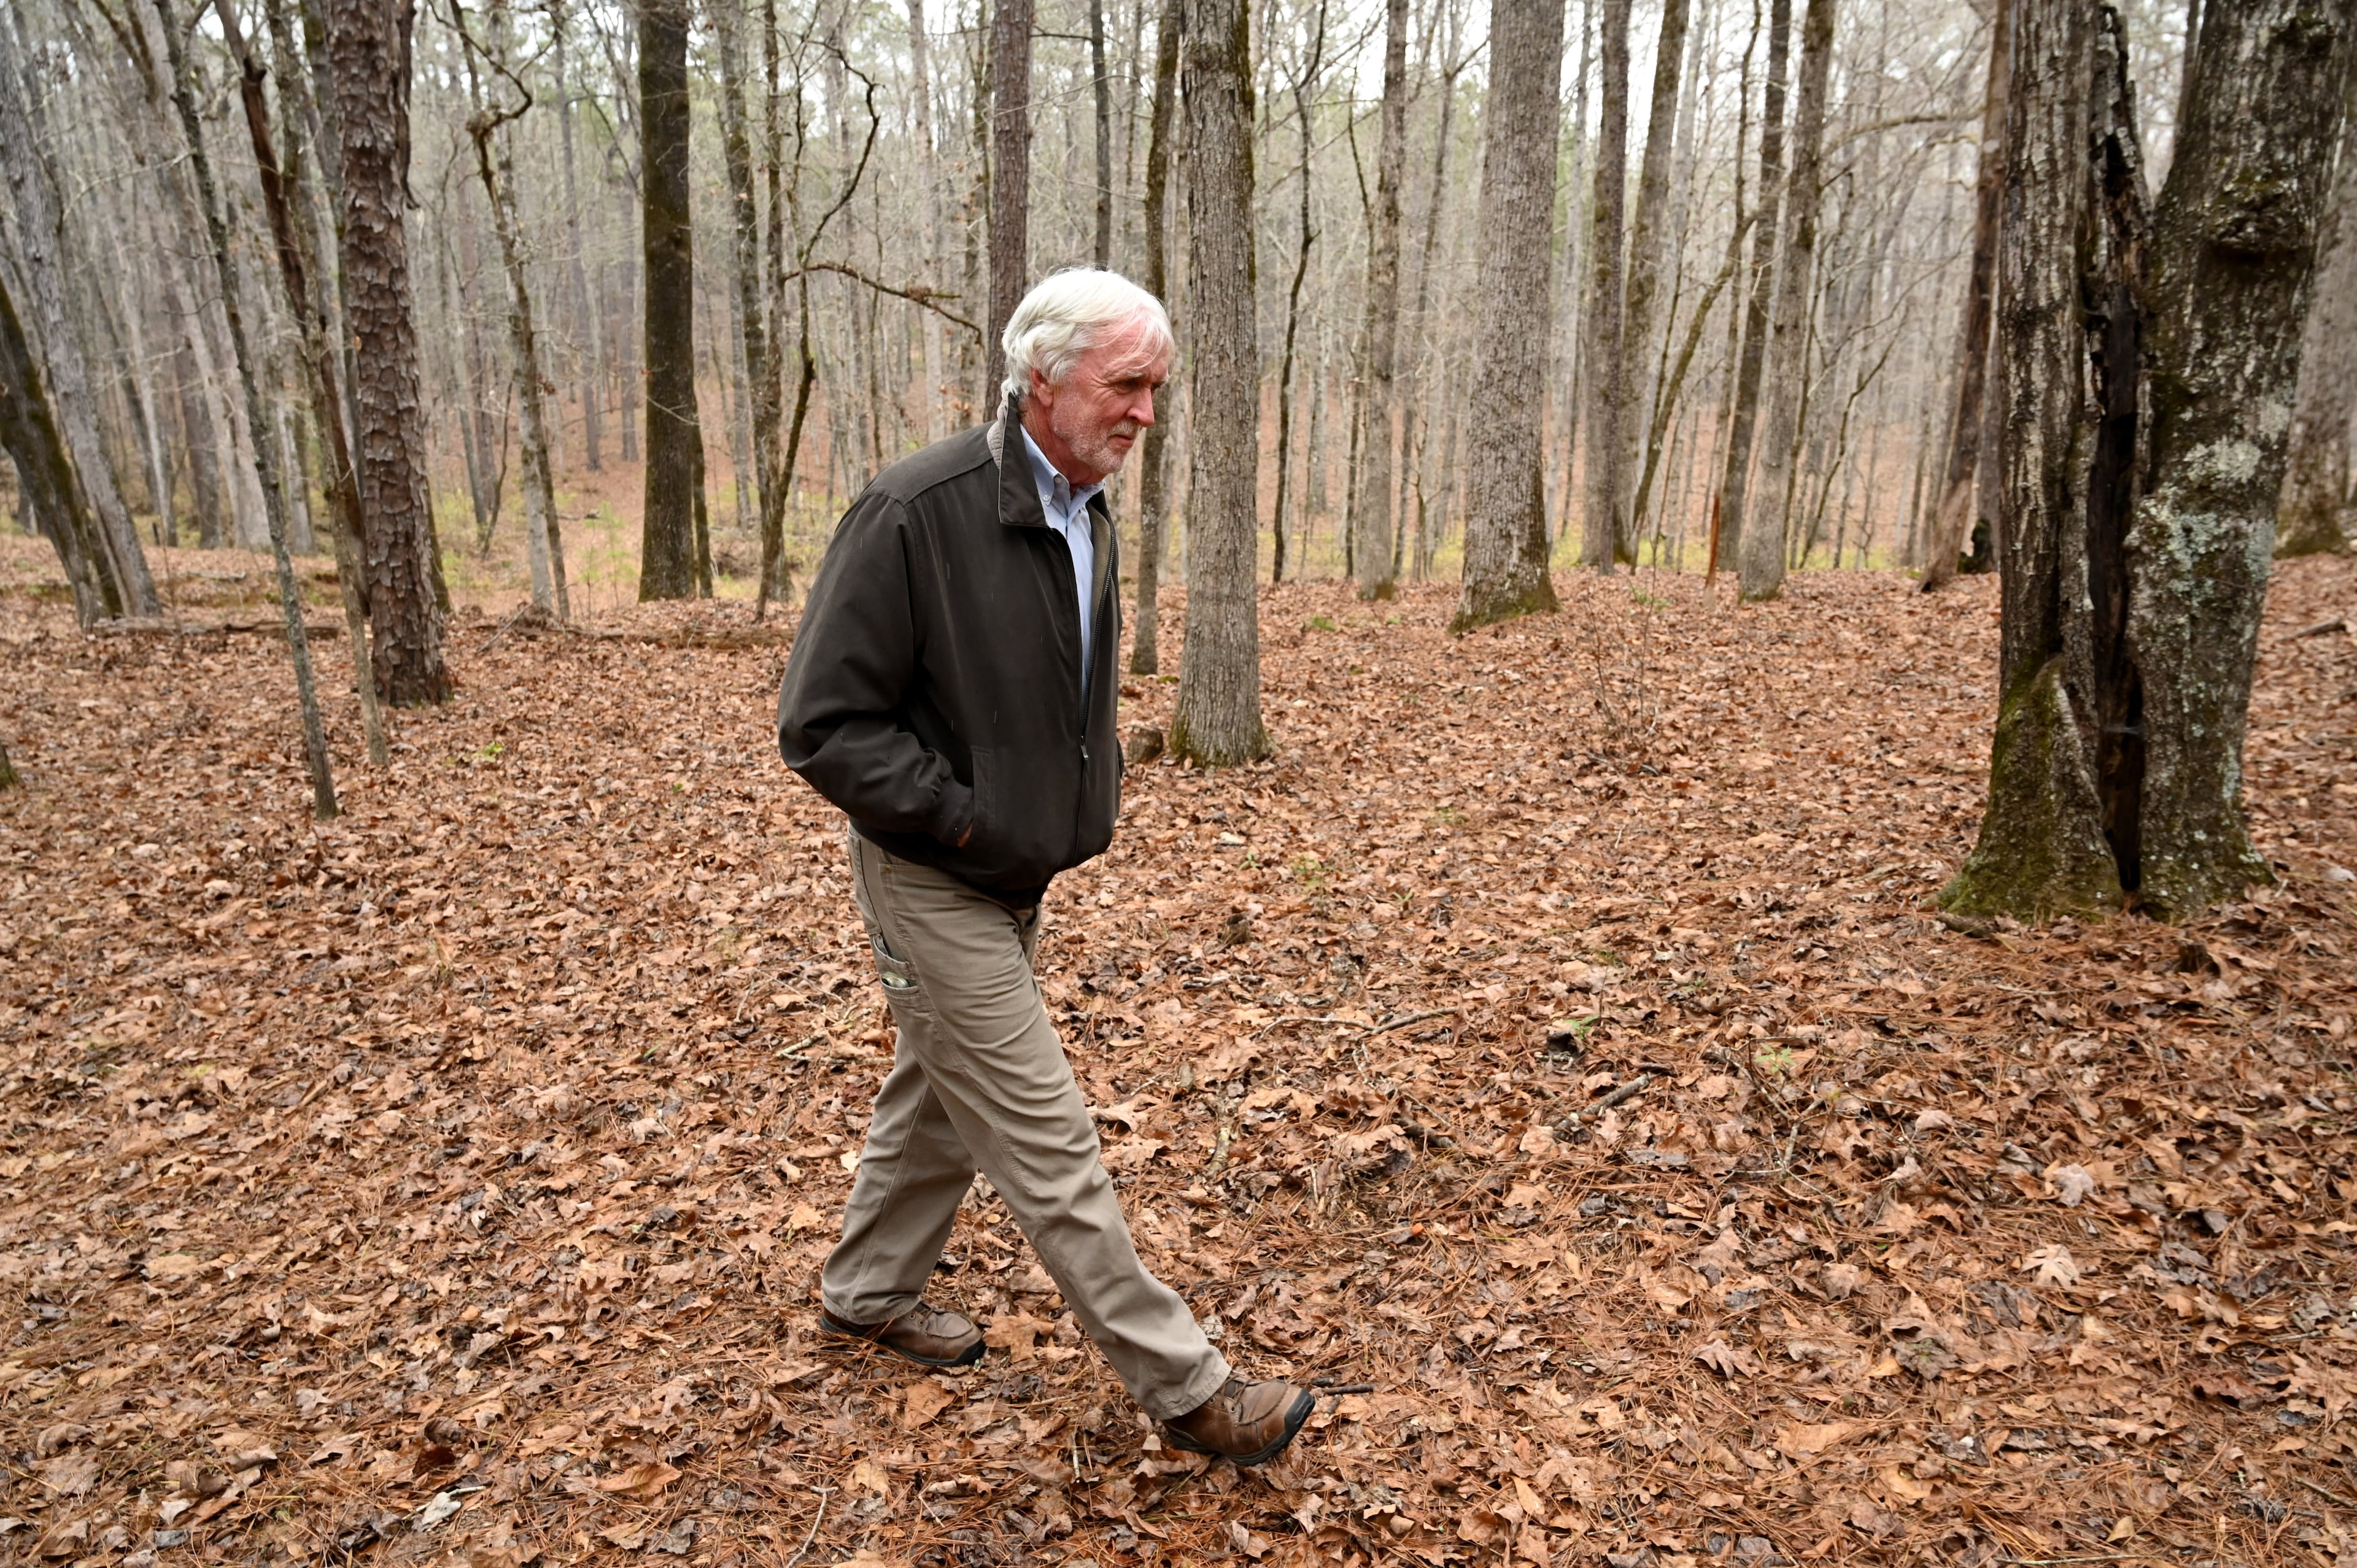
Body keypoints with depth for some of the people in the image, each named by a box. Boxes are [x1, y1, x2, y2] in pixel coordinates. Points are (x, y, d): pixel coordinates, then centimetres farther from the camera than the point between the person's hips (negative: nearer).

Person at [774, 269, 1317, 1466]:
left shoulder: (1085, 516, 5)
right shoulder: (917, 511, -23)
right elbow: (823, 723, -21)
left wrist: (1086, 796, 7)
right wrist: (968, 822, -21)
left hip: (1014, 878, 9)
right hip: (933, 884, -9)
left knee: (939, 1098, 23)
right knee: (1047, 1144, -1)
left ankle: (868, 1291, 45)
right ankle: (1184, 1388, 12)